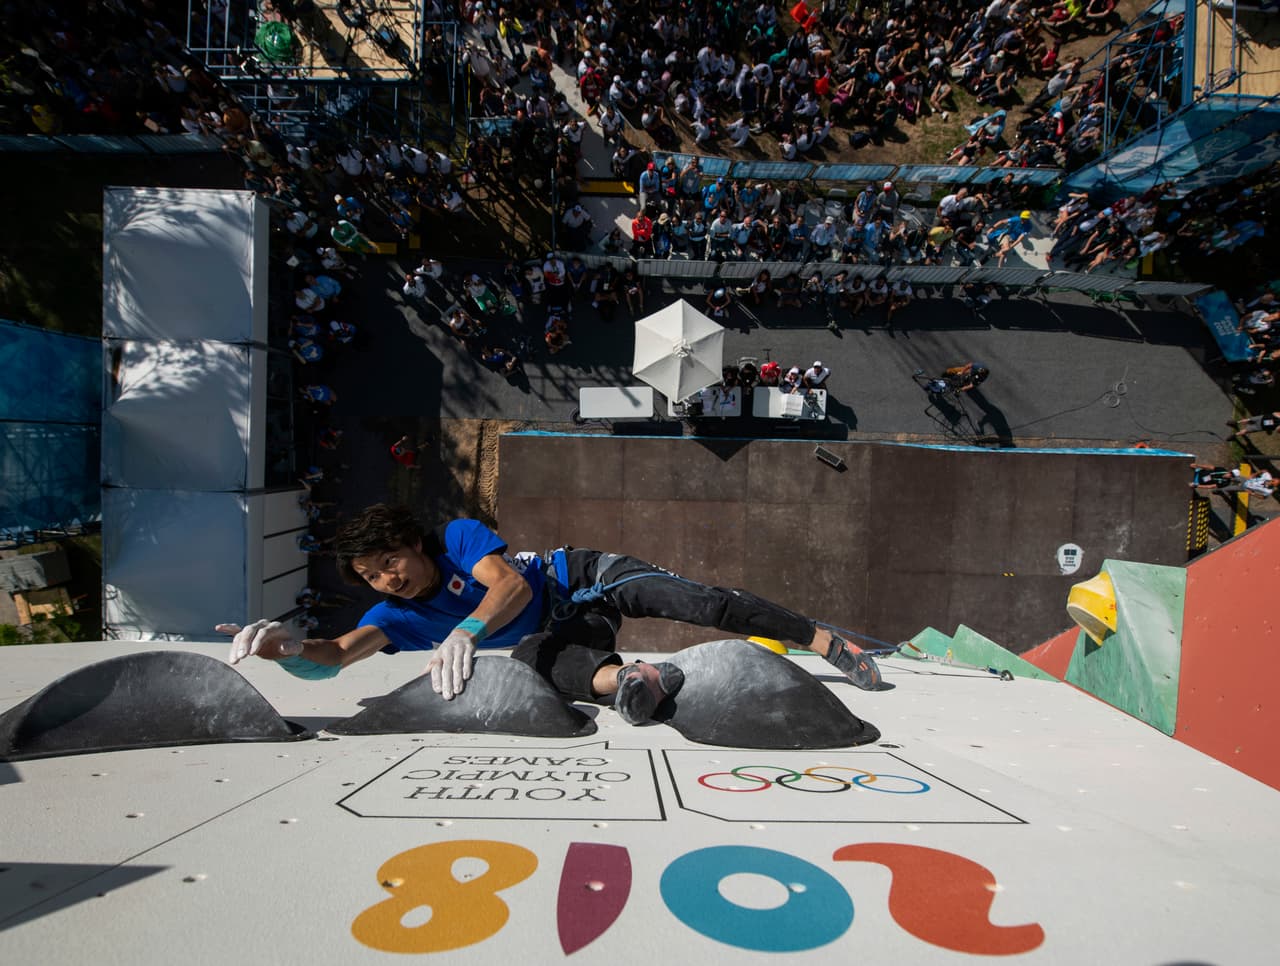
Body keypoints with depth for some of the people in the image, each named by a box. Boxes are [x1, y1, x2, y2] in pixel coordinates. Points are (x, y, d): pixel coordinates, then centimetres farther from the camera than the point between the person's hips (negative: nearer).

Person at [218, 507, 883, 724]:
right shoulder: (397, 615, -5)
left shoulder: (458, 536, -18)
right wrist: (283, 648, -42)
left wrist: (466, 631, -50)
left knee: (701, 603, -23)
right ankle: (620, 678, -61)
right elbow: (334, 656, -20)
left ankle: (828, 642, -12)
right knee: (530, 656, -35)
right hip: (569, 632, 3)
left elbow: (511, 585, -32)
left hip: (591, 576, -3)